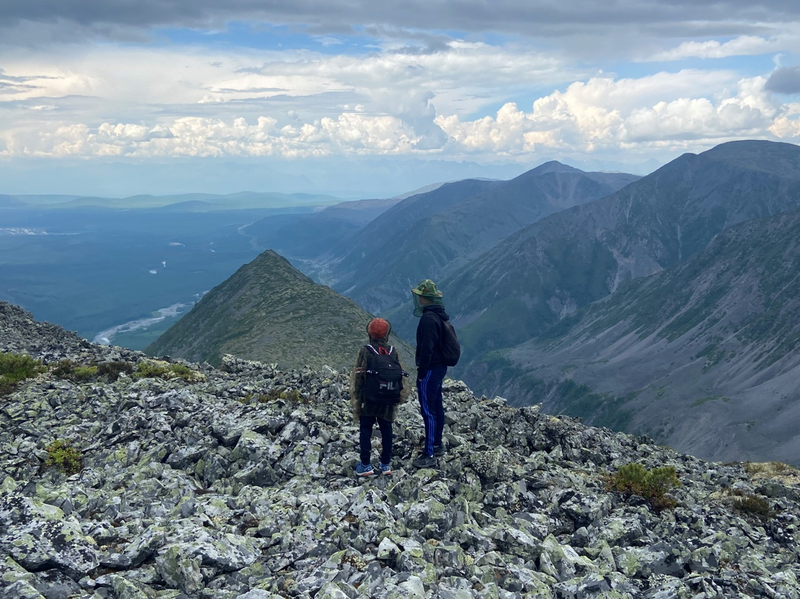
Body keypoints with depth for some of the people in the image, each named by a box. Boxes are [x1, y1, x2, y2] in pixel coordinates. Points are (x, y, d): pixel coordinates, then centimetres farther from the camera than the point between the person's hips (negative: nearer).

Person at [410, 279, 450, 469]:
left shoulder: (428, 319, -22)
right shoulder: (439, 315, 10)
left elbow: (426, 348, -25)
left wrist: (421, 372, -17)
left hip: (430, 370, -10)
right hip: (440, 367, 10)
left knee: (428, 411, -6)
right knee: (437, 407, 18)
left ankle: (429, 455, -2)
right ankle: (437, 445, 31)